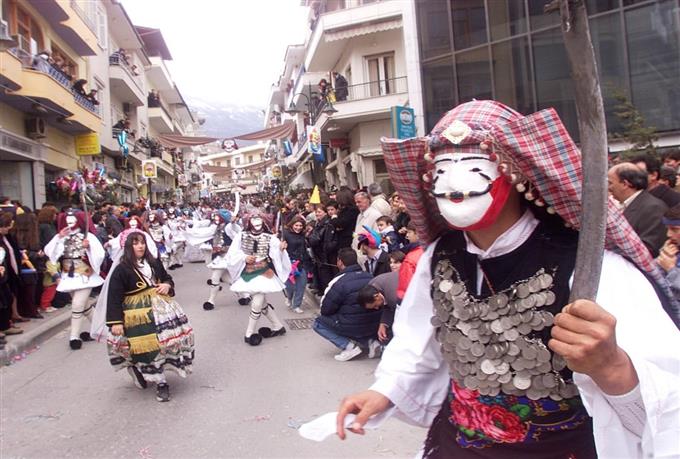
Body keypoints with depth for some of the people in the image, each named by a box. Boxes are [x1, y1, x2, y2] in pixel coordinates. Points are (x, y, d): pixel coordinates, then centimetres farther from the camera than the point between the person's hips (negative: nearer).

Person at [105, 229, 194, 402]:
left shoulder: (154, 262, 8)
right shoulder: (121, 270, -9)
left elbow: (167, 277, 22)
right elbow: (114, 298, -11)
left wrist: (167, 285, -3)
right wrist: (115, 322, -16)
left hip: (160, 306, 6)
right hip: (138, 314, -5)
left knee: (174, 337, 3)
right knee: (148, 347, -4)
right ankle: (160, 383, 9)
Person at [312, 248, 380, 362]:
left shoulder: (339, 281, -14)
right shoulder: (369, 277, 2)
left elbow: (325, 310, -8)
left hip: (353, 328, -6)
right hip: (375, 327, 6)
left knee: (318, 323, 12)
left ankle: (349, 346, -2)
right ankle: (370, 341, 12)